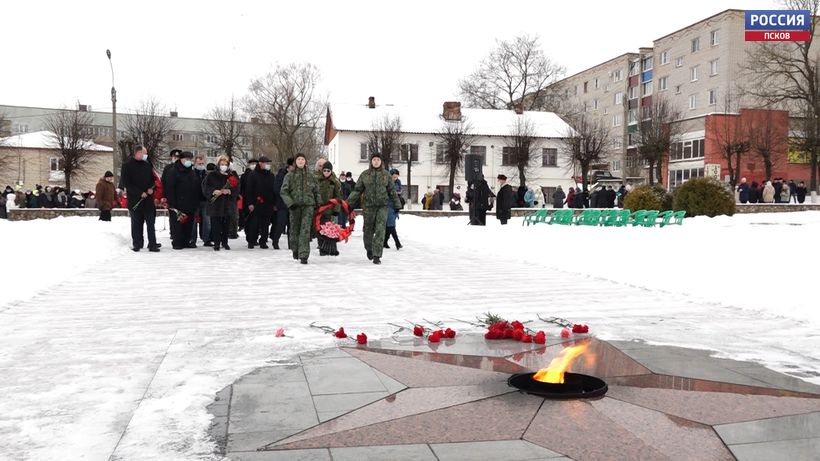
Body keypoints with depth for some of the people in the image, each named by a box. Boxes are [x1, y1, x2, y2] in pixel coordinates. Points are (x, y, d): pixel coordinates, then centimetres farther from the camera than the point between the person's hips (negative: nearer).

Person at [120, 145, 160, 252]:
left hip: (148, 199, 3)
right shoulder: (127, 166, -3)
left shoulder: (147, 165, 11)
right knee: (136, 223, 6)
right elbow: (125, 183, -8)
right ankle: (137, 244, 13)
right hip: (135, 199, -3)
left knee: (150, 222, 0)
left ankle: (152, 244, 1)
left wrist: (151, 188, -2)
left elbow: (152, 179, 20)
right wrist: (140, 193, -15)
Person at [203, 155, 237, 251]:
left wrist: (229, 191, -12)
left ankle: (225, 242, 20)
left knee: (226, 225, 6)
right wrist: (213, 191, -15)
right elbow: (205, 187, 0)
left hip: (227, 204, 2)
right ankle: (216, 243, 5)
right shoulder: (211, 175, 2)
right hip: (215, 204, -2)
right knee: (215, 225, -2)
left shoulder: (232, 176, 8)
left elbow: (237, 188, 6)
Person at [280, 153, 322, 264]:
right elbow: (284, 191, 2)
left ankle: (304, 255, -13)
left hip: (308, 205, 0)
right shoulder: (289, 176, 5)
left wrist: (318, 204, 8)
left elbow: (316, 192, 16)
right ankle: (295, 249, 34)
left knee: (305, 230, -11)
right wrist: (290, 203, -11)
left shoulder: (311, 176, 10)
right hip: (295, 206, 0)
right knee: (294, 229, 10)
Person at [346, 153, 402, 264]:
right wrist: (349, 202, -2)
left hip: (383, 206, 0)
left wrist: (397, 204, 9)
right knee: (368, 230, 8)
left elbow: (392, 191, 12)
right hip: (368, 206, 0)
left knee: (380, 230, -8)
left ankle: (377, 256, -7)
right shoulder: (364, 174, 5)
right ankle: (369, 249, 35)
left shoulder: (386, 175, 6)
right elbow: (357, 190, 6)